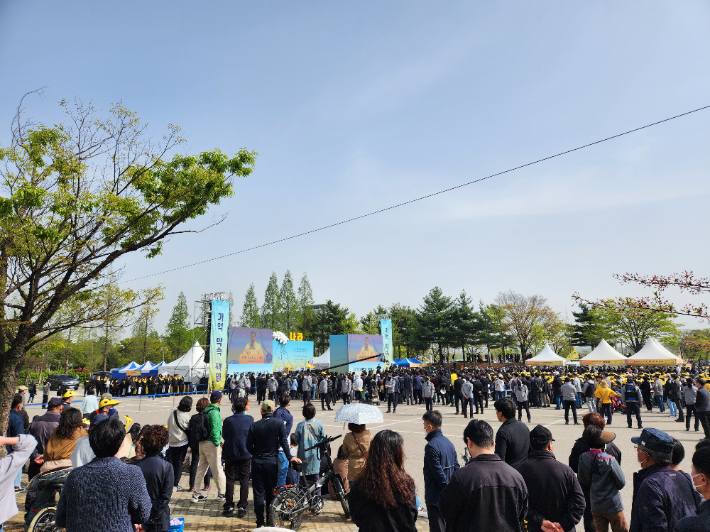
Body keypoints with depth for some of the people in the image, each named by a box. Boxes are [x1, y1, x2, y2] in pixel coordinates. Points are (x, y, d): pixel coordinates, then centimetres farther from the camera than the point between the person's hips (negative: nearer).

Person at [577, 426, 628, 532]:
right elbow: (622, 483, -11)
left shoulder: (583, 459, -11)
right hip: (612, 506, -4)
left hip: (595, 506, 4)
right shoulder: (610, 461, -24)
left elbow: (582, 482, 1)